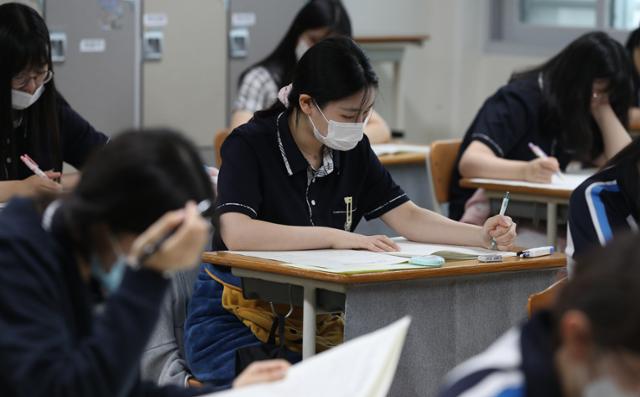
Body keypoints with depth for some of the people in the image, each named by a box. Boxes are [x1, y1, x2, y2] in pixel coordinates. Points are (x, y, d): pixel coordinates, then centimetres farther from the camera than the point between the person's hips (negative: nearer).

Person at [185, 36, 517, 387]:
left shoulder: (353, 149, 4)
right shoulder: (250, 145, -15)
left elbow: (409, 218, 2)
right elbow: (236, 234, -30)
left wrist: (483, 235, -15)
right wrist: (334, 237, -29)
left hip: (318, 316, 6)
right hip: (237, 317, -6)